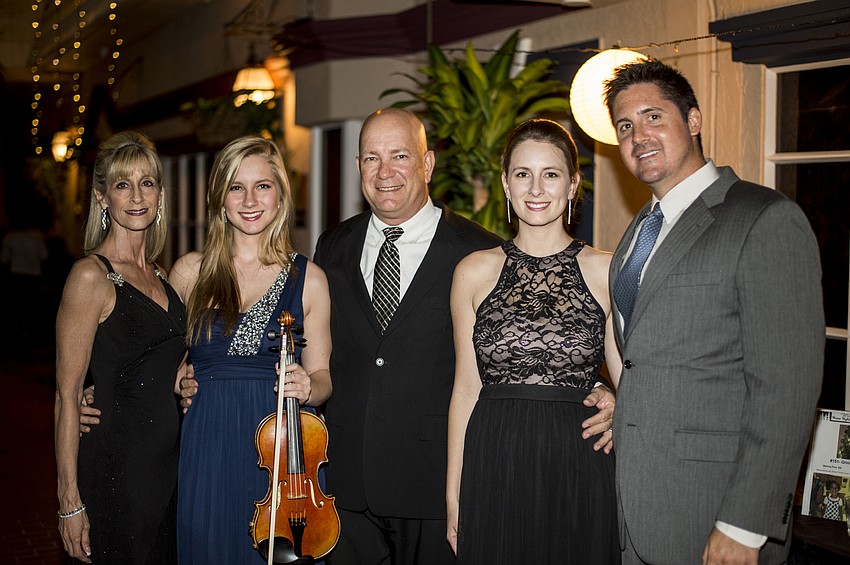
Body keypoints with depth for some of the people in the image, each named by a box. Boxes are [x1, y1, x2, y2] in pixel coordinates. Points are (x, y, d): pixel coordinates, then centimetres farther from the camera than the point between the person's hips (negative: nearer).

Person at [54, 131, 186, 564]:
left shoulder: (157, 275, 10)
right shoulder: (91, 275, -12)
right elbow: (68, 396, -15)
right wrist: (70, 501, -17)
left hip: (167, 465, 8)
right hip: (114, 469, -7)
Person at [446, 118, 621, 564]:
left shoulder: (606, 271, 2)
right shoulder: (475, 271, 4)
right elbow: (466, 390, 6)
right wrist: (453, 495, 5)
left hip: (578, 470, 0)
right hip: (494, 472, 1)